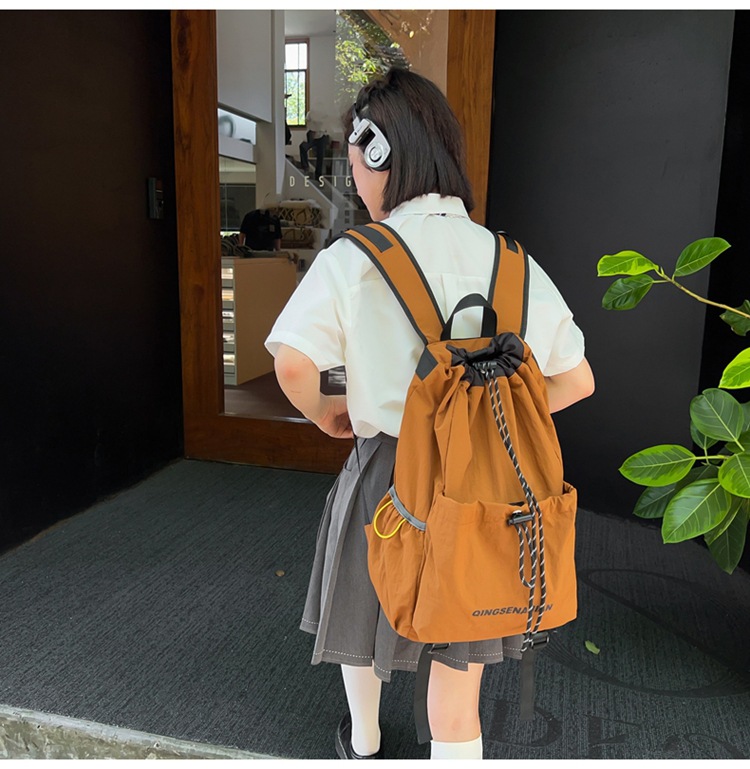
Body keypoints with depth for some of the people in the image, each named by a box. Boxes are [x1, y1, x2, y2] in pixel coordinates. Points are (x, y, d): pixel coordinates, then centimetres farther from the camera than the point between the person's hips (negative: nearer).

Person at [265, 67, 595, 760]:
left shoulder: (352, 259, -14)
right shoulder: (509, 261, -4)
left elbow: (293, 363, -26)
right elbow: (577, 380, -1)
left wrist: (326, 415, -5)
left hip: (387, 476, -1)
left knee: (362, 623, 29)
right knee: (458, 687, 17)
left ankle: (363, 746, 56)